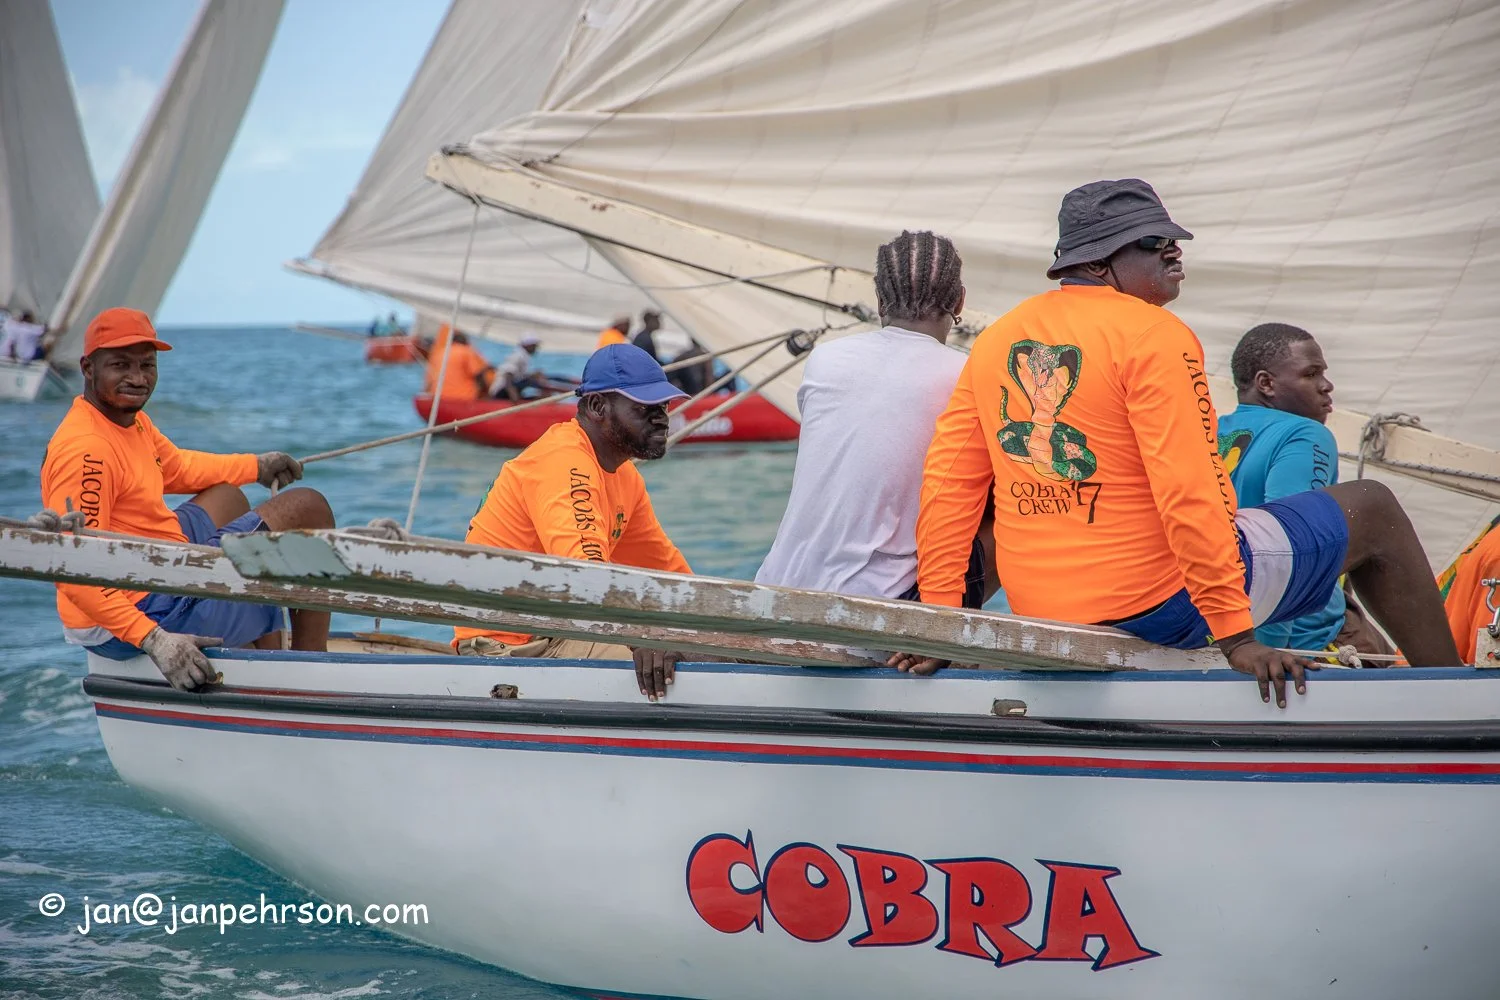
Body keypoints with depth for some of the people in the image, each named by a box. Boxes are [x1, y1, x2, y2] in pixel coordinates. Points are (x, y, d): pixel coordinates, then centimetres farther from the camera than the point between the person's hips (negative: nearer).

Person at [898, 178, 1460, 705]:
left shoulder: (994, 340, 6)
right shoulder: (1152, 334, -15)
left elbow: (947, 484, 3)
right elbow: (1190, 495, -22)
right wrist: (1236, 635, -19)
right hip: (1160, 602, -8)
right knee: (1370, 510, 10)